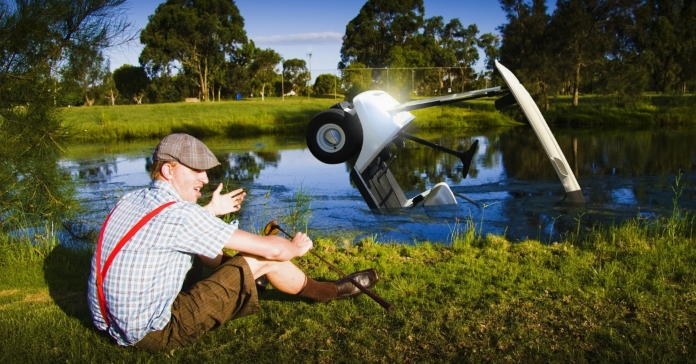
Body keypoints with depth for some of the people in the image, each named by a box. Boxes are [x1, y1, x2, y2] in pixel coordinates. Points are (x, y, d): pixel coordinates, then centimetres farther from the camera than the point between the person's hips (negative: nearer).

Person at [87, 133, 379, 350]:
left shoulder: (131, 201, 1)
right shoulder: (178, 213, -24)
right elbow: (272, 249, -19)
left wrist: (210, 211, 34)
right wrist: (296, 248, 2)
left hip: (112, 325, 9)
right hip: (152, 333, -9)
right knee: (263, 260, -7)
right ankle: (332, 291, 16)